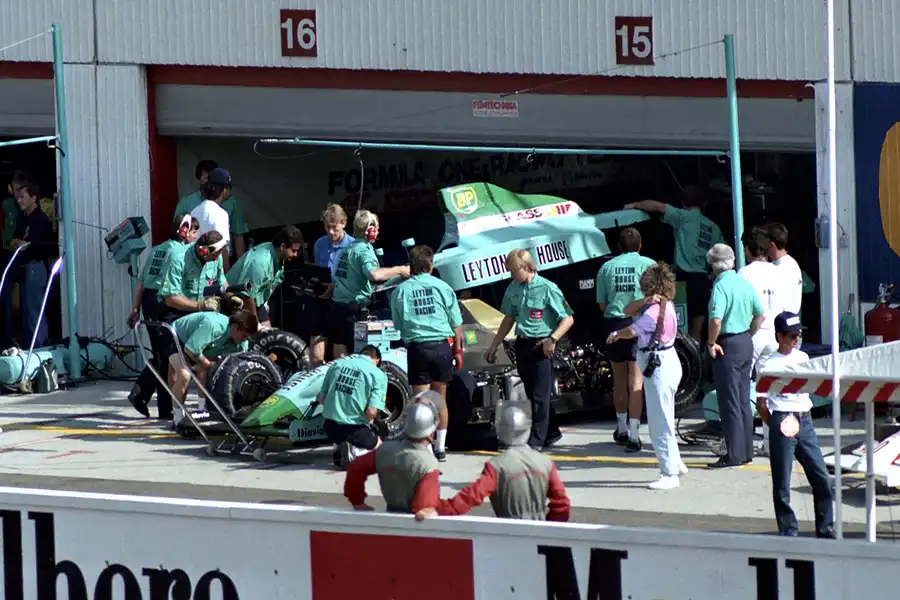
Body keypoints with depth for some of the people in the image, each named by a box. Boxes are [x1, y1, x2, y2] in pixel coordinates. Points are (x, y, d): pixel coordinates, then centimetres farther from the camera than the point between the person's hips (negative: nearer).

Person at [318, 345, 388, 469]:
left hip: (329, 427, 5)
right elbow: (371, 412, -15)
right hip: (354, 429, -5)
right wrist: (369, 420, 8)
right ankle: (354, 453, -7)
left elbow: (321, 400, 9)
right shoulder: (378, 375, -6)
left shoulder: (337, 364, 5)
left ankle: (338, 447, 9)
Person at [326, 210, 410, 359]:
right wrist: (399, 270, -20)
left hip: (338, 306, 8)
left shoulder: (347, 248, 16)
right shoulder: (365, 250, -12)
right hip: (354, 309, -8)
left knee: (340, 353, 9)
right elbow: (373, 274, -31)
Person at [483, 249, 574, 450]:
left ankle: (537, 439, -5)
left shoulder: (547, 288, -11)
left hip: (541, 346, -7)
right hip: (522, 344, 7)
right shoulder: (513, 289, 8)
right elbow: (509, 319, 20)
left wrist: (553, 339, -22)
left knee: (539, 395, -6)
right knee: (532, 393, 12)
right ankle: (552, 432, 25)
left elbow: (568, 319, -9)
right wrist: (494, 345, 19)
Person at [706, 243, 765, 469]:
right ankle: (746, 451, 20)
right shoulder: (744, 283, 7)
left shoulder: (721, 285, -17)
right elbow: (760, 313, 14)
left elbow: (716, 319, -27)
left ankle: (735, 454, -3)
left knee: (729, 402, -3)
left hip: (728, 345, -8)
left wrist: (711, 343, -14)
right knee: (743, 400, 14)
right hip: (746, 342, 8)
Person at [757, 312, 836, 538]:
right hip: (782, 421, -5)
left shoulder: (803, 358, 12)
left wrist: (803, 417, 14)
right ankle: (788, 531, 7)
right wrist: (776, 425, -4)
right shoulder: (769, 365, -6)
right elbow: (761, 404, -3)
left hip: (804, 421, 5)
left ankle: (825, 528, 10)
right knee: (782, 483, 0)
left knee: (821, 477, 1)